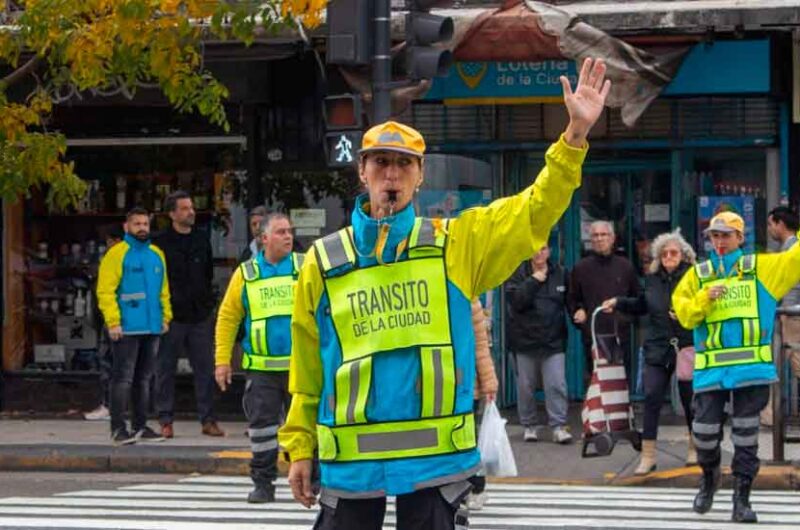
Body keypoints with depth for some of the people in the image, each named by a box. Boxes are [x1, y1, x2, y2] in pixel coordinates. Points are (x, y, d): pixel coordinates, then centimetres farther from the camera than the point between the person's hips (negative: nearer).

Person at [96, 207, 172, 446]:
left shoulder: (156, 254, 14)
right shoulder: (117, 254, -6)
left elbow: (163, 290, 19)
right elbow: (106, 291, -11)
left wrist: (166, 317, 8)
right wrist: (113, 322, -17)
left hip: (152, 328, 6)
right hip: (126, 328, -6)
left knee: (144, 379, 11)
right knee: (123, 378, -7)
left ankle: (140, 426, 18)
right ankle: (118, 428, -5)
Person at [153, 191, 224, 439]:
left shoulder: (202, 239, 11)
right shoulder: (161, 243, -6)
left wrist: (208, 302, 12)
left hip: (199, 315, 4)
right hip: (171, 315, -4)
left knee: (205, 368, 4)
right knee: (165, 369, 2)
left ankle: (208, 419, 9)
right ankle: (166, 420, 8)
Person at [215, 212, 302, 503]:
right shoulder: (246, 274, 6)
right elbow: (227, 318, 7)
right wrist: (222, 360, 1)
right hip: (261, 367, 1)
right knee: (262, 424, 3)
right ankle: (263, 483, 11)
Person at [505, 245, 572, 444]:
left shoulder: (560, 273, 7)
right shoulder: (518, 273, 1)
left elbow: (569, 301, 18)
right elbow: (515, 301, -14)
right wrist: (533, 281, -15)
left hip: (553, 339, 1)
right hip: (525, 339, -1)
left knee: (557, 385, -9)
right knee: (526, 386, 5)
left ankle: (558, 426, -7)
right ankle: (529, 426, 18)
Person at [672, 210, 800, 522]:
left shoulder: (762, 268, 9)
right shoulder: (698, 274, 11)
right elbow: (683, 314, 4)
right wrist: (705, 298, -12)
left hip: (752, 366, -1)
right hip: (711, 368, 1)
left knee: (746, 434, 1)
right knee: (705, 430, 1)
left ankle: (742, 499, 7)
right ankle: (709, 477, 31)